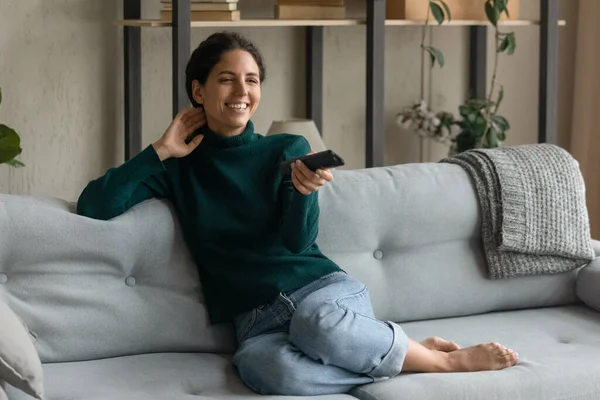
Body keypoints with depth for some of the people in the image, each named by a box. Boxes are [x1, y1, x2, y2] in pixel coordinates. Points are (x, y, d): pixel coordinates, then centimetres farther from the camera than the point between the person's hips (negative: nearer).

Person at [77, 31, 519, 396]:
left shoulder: (288, 149, 9)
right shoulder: (179, 167, 10)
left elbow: (298, 241, -3)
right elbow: (93, 207, 0)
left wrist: (303, 190, -24)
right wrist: (161, 150, -1)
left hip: (321, 286, 0)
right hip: (258, 318, 0)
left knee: (318, 325, -41)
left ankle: (445, 360, -17)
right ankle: (411, 356, -23)